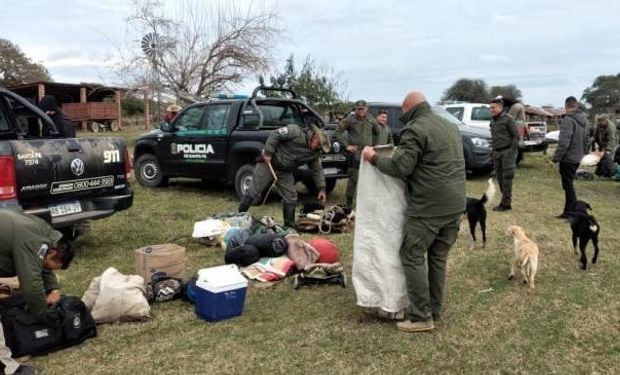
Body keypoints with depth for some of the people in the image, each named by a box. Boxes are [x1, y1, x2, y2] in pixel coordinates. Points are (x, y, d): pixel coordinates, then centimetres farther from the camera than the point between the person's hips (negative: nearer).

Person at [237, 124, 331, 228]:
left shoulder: (315, 153, -1)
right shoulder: (295, 132, -19)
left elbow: (317, 170, 5)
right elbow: (275, 135, -19)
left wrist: (322, 189, -2)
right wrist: (268, 153, -22)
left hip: (285, 173, 6)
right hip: (267, 163, -6)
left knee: (291, 198, 0)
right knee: (253, 193, -3)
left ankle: (289, 227, 10)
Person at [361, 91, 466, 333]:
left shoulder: (415, 130, -11)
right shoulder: (449, 126, 18)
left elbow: (399, 167, -16)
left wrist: (373, 158, -2)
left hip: (429, 207, -9)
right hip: (456, 204, 9)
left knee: (413, 257, 1)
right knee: (438, 258, 16)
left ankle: (421, 317, 2)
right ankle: (434, 311, 24)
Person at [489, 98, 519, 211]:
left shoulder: (508, 119, -8)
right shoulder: (493, 121, 14)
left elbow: (516, 135, -9)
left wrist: (512, 151, -14)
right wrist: (493, 152, 14)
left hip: (507, 152, -7)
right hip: (496, 153, 7)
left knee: (507, 178, -6)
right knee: (499, 177, 8)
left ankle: (505, 203, -4)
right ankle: (506, 201, 16)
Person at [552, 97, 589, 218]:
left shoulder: (568, 120, -19)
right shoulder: (584, 120, 10)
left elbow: (564, 142, -25)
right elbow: (586, 140, 17)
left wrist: (556, 157, -18)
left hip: (567, 158, -9)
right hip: (577, 158, 9)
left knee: (568, 186, -1)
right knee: (569, 185, 17)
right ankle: (569, 211, 22)